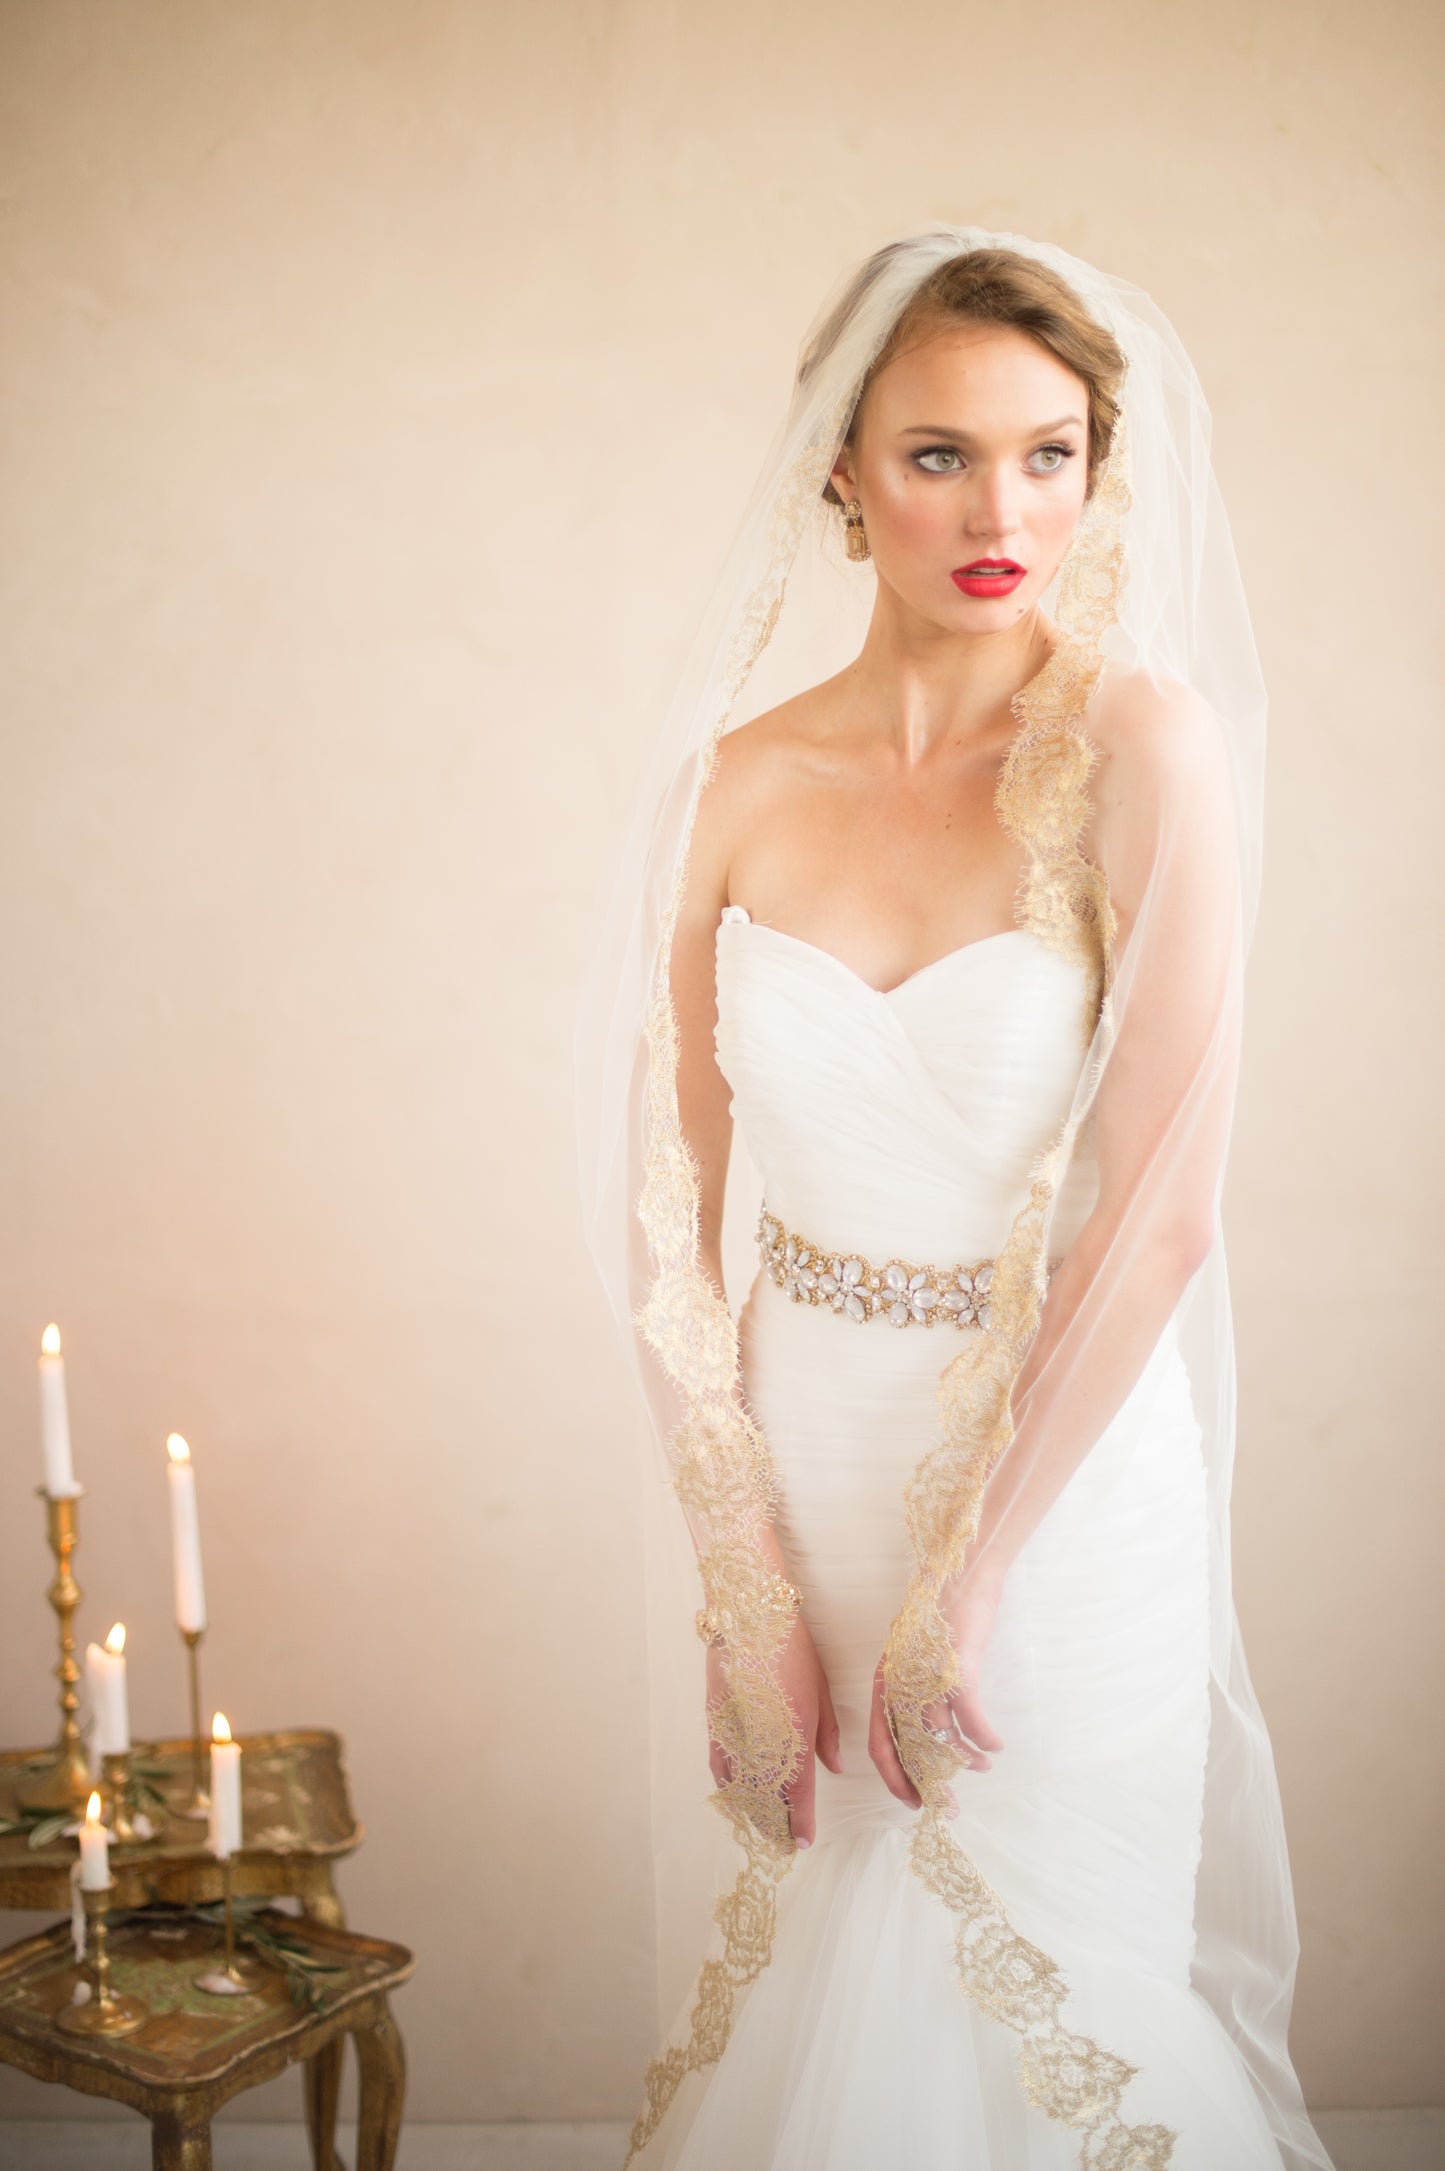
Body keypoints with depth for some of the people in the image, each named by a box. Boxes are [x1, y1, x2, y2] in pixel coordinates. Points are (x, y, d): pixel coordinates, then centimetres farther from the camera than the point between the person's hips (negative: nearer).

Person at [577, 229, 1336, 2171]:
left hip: (1062, 1478, -3)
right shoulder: (742, 777, -5)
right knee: (805, 1986, 21)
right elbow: (674, 1214, -3)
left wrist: (963, 1580, -16)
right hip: (798, 1462, 3)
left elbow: (1163, 1212, -18)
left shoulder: (1142, 740, -14)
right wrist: (744, 1591, -7)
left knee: (1017, 2006, 14)